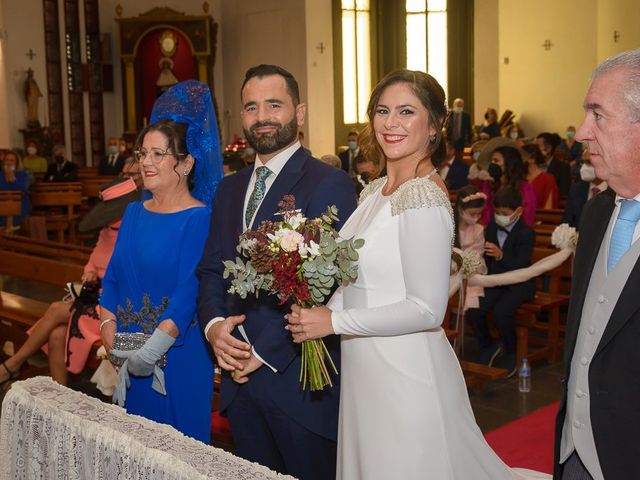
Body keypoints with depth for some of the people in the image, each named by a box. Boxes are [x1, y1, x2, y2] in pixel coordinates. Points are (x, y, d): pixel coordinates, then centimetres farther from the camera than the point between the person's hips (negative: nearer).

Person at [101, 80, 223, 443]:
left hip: (179, 354, -6)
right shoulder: (134, 213, 9)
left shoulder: (199, 218, -12)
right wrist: (109, 327, -4)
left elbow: (189, 291, -19)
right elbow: (113, 276, 10)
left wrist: (153, 348, -25)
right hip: (130, 354, 6)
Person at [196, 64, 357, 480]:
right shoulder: (229, 189, 13)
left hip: (299, 378, -6)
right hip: (239, 376, 6)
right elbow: (211, 269, 13)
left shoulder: (330, 184, -10)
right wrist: (214, 323, -7)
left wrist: (265, 350, -16)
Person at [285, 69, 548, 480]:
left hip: (406, 370, -8)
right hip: (365, 365, 9)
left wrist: (335, 321, -16)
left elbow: (427, 310, -23)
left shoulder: (425, 198, -20)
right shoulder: (375, 191, 7)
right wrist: (322, 311, -3)